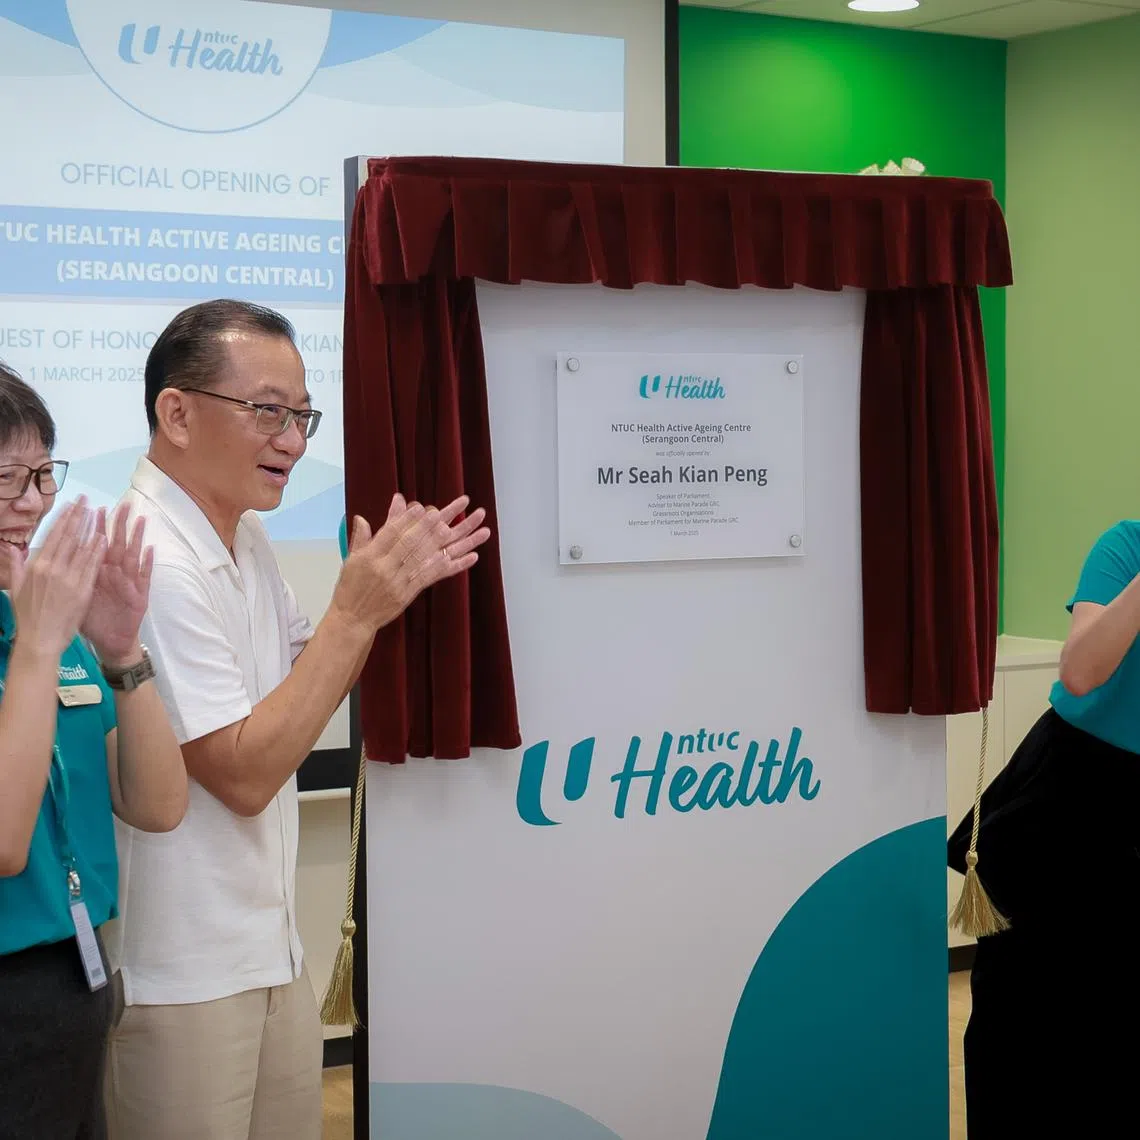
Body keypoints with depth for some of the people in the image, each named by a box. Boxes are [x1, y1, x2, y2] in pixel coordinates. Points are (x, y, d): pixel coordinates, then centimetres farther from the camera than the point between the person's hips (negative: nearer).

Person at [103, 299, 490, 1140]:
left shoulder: (247, 540, 7)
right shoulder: (152, 565, -22)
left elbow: (298, 703, 15)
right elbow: (244, 774, -22)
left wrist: (388, 590, 1)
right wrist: (354, 614, -21)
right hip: (181, 980, -9)